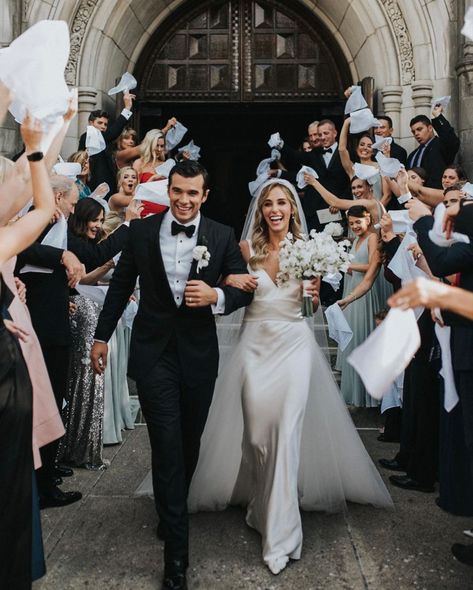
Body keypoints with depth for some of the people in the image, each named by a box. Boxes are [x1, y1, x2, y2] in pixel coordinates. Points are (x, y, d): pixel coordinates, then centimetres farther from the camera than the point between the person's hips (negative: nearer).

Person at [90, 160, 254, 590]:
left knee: (190, 442, 16)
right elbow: (120, 286, 7)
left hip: (199, 352, 1)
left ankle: (172, 512, 43)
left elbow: (246, 290, 2)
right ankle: (176, 551, 8)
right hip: (154, 352, -1)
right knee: (167, 444, -3)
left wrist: (217, 296, -19)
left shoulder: (222, 236, -2)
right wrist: (102, 336, 10)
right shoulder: (141, 231, -1)